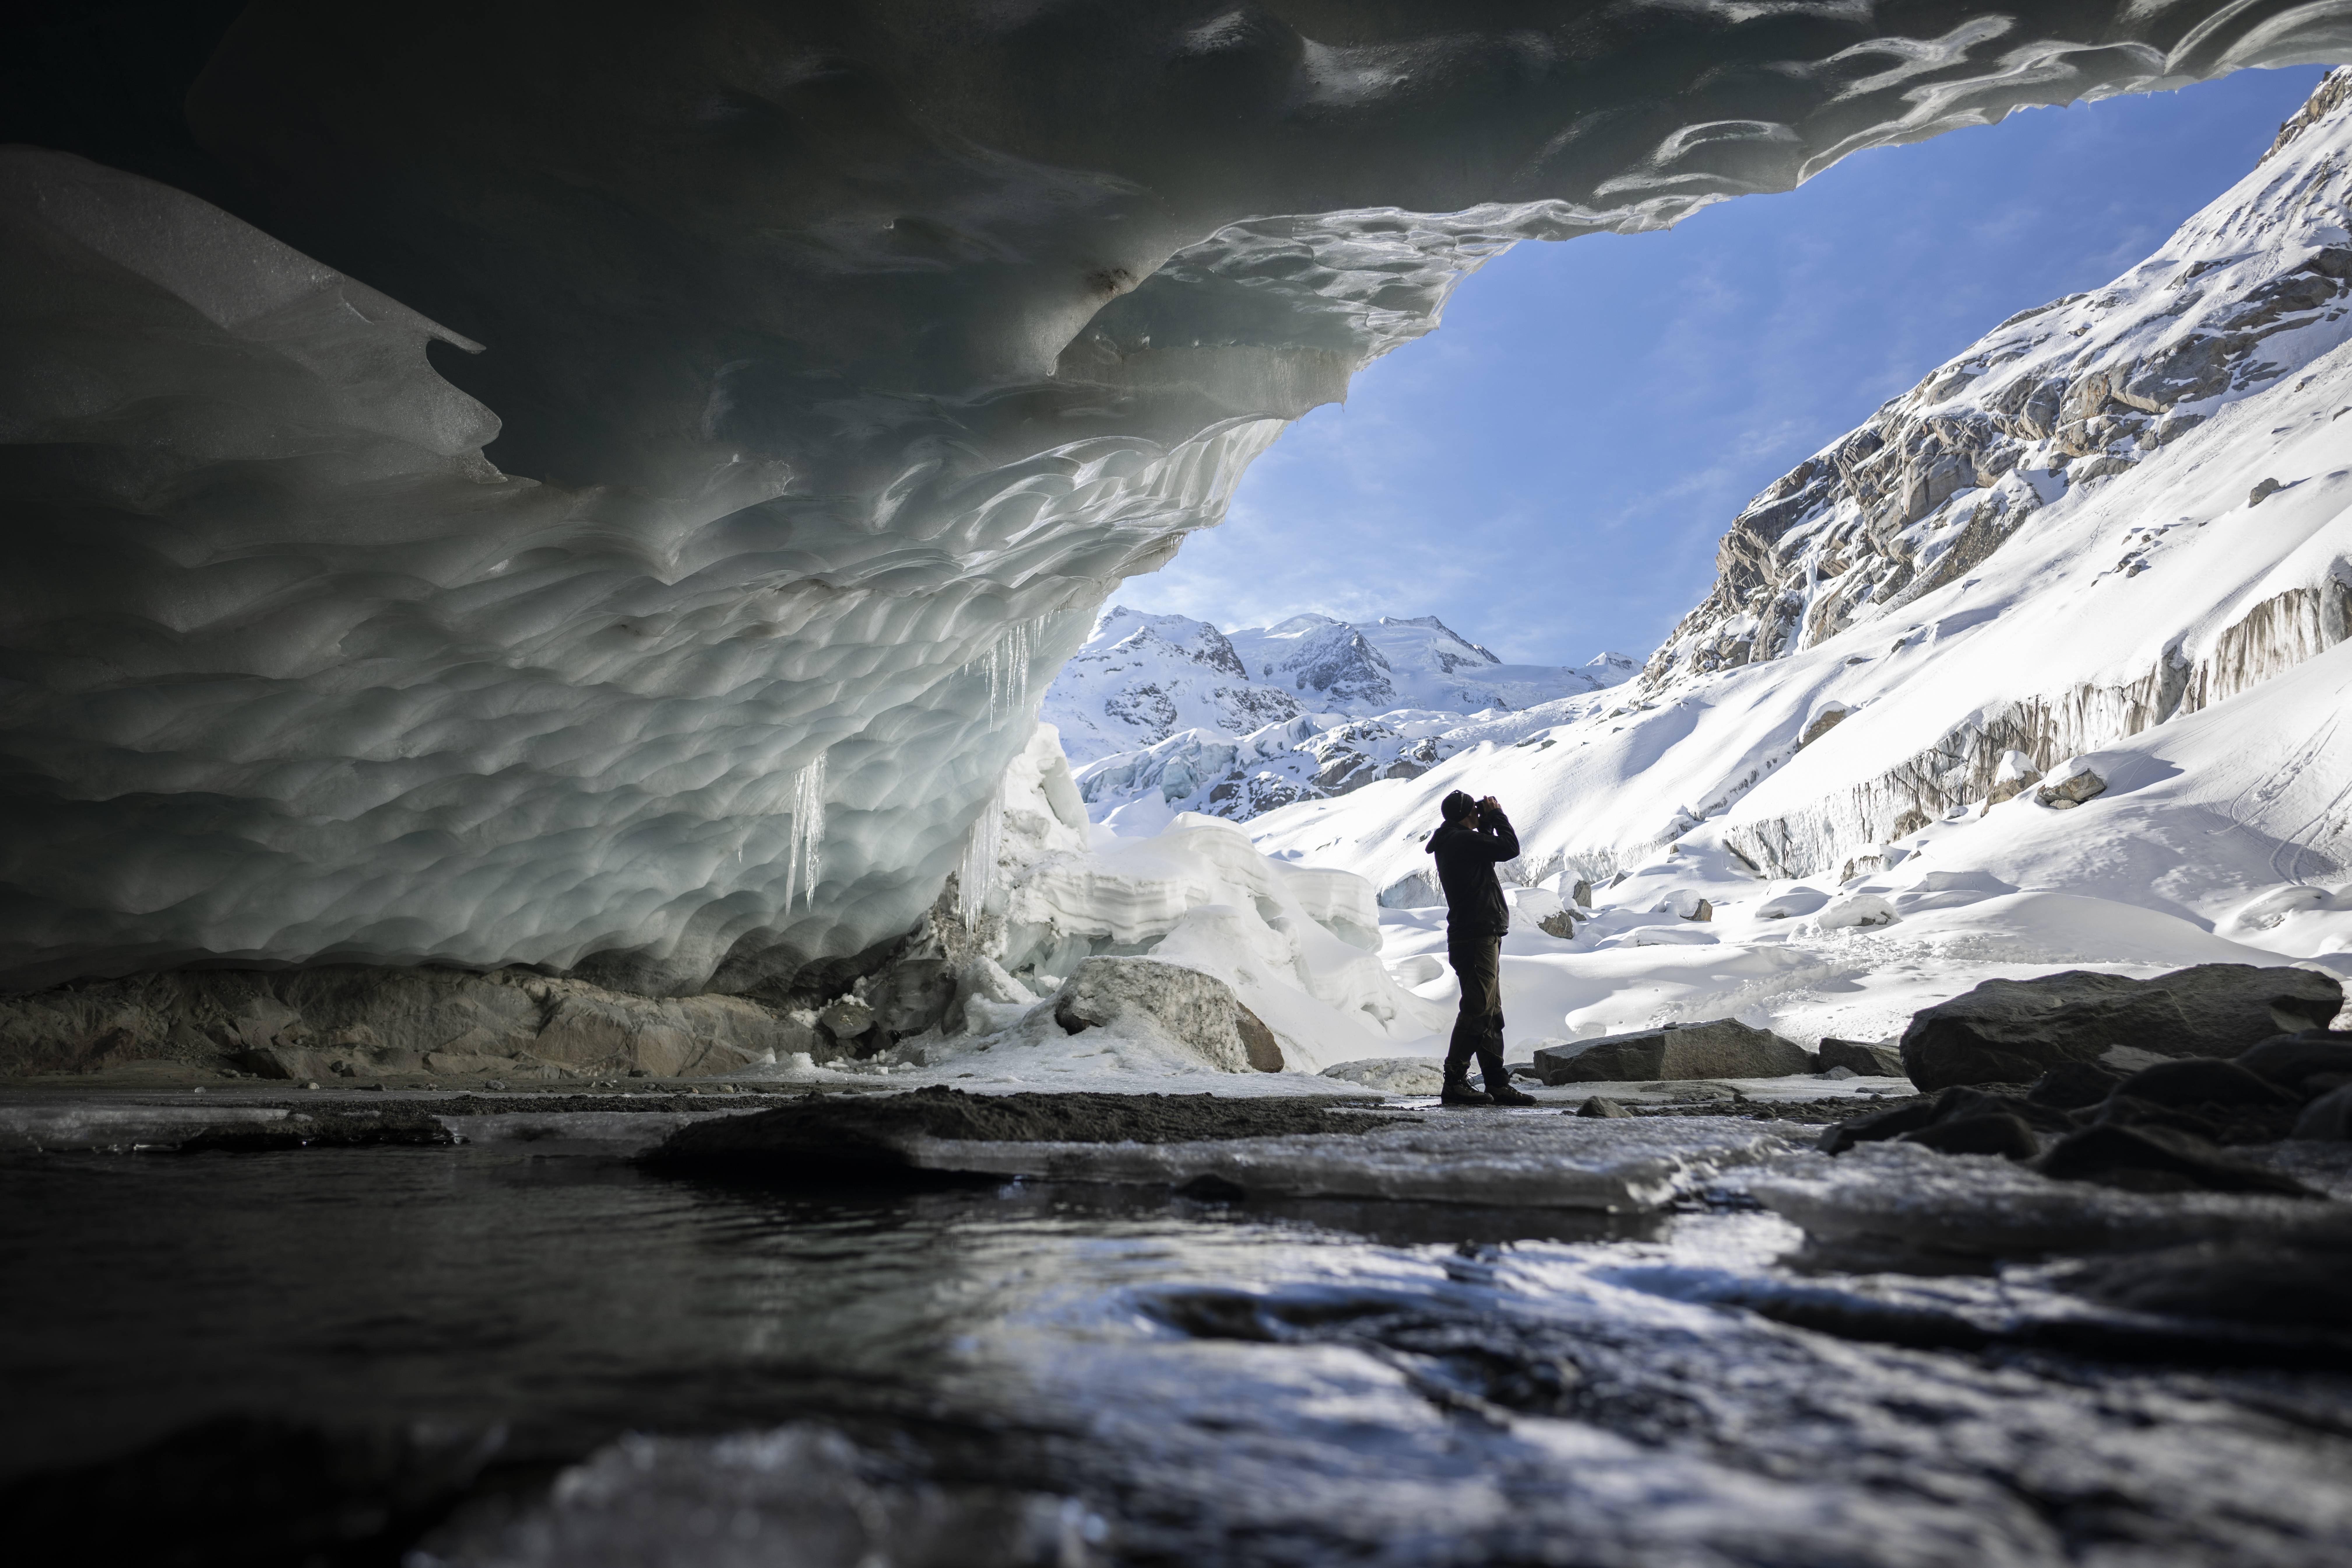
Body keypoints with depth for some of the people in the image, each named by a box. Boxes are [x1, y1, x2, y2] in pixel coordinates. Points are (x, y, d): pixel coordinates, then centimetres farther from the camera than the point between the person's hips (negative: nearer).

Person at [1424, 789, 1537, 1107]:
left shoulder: (1450, 842, 16)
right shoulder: (1462, 840, -15)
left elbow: (1491, 848, 30)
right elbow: (1510, 848, -16)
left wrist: (1487, 822, 17)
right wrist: (1496, 815, -3)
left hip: (1483, 938, 11)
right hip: (1477, 939, -11)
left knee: (1492, 1014, 11)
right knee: (1477, 1011, -9)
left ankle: (1497, 1084, 15)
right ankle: (1454, 1083, -7)